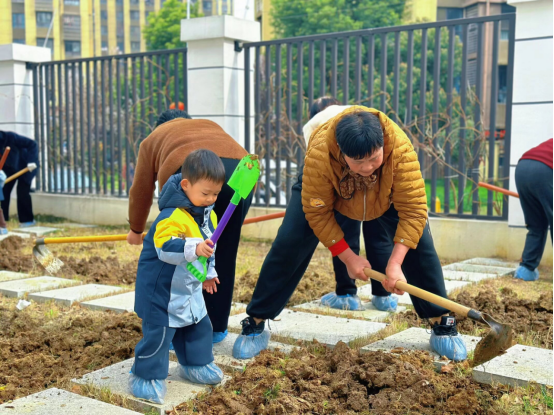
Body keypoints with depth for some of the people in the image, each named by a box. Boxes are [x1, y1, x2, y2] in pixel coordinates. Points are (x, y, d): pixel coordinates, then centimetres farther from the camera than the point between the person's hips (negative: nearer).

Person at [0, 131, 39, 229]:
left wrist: (31, 161, -36)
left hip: (25, 166, -6)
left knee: (22, 191, -10)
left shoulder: (11, 137, -29)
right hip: (10, 168, 6)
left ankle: (28, 220, 0)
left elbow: (32, 144, -29)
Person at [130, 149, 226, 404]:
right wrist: (193, 248, -53)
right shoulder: (173, 216, -28)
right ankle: (146, 376, 12)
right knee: (158, 331, -4)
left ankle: (194, 365, 38)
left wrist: (209, 272, 27)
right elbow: (164, 247, -41)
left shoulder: (208, 214, 2)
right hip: (162, 287, -9)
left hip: (189, 288, 9)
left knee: (199, 326, 18)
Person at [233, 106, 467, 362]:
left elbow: (413, 209, -36)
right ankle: (255, 323, 3)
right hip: (327, 193, -1)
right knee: (289, 245, -12)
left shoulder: (401, 149, -42)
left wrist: (395, 264, -41)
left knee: (420, 245, -14)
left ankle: (442, 324, 4)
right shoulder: (319, 154, -42)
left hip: (386, 197, 1)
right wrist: (348, 257, -26)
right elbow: (317, 213, -28)